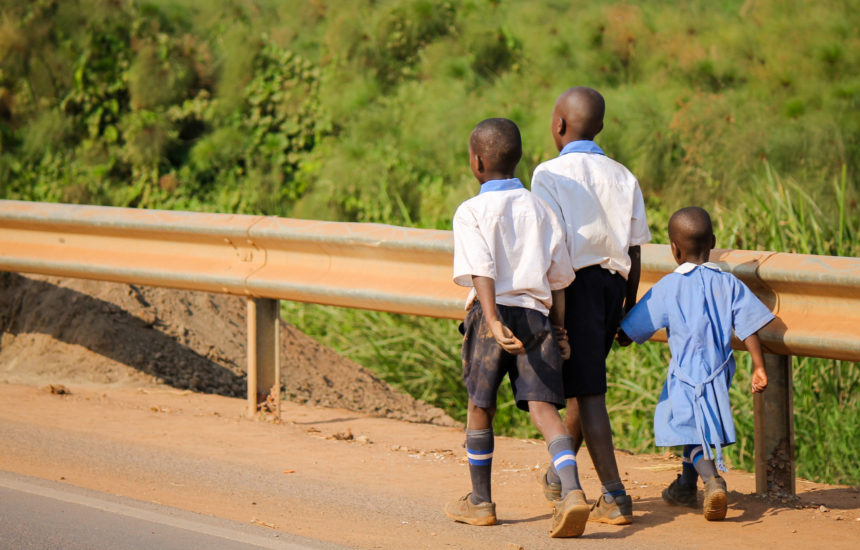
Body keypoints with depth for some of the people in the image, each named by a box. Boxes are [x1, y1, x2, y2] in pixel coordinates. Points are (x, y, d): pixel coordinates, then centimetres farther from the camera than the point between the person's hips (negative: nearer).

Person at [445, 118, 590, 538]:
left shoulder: (472, 212, -3)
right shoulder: (539, 209, 11)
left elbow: (482, 271, -16)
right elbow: (558, 276, 12)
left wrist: (493, 322, -25)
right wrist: (561, 330, 18)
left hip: (493, 313, -3)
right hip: (536, 314, 3)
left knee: (480, 405, 14)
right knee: (542, 405, -4)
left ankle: (480, 502, 26)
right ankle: (572, 491, -26)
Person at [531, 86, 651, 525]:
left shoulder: (550, 174, -7)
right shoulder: (622, 177, 9)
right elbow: (634, 251, 8)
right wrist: (629, 308, 15)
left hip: (575, 281, -6)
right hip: (613, 281, 6)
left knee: (588, 390, -5)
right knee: (583, 380, 22)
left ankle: (614, 495, -13)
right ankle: (558, 475, 40)